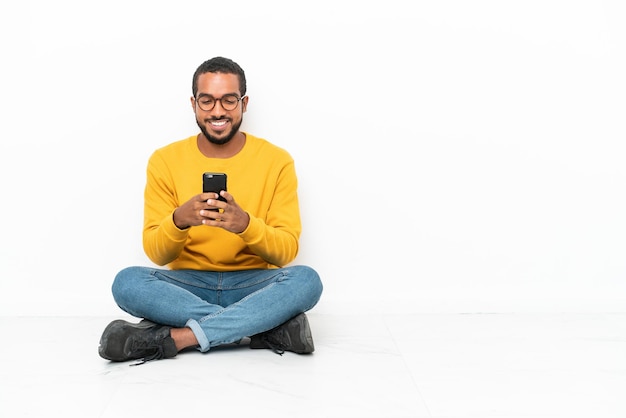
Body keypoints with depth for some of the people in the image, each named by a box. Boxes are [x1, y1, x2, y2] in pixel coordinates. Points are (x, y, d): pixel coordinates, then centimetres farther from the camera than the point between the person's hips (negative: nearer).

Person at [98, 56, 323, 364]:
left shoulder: (276, 161, -2)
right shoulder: (165, 160, 0)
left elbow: (287, 251, -7)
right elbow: (156, 253, -4)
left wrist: (245, 224, -28)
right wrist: (178, 220, -27)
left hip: (252, 285, -1)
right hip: (188, 286, 1)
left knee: (306, 280, -31)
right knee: (127, 282, -29)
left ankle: (176, 337, -30)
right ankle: (270, 326, -28)